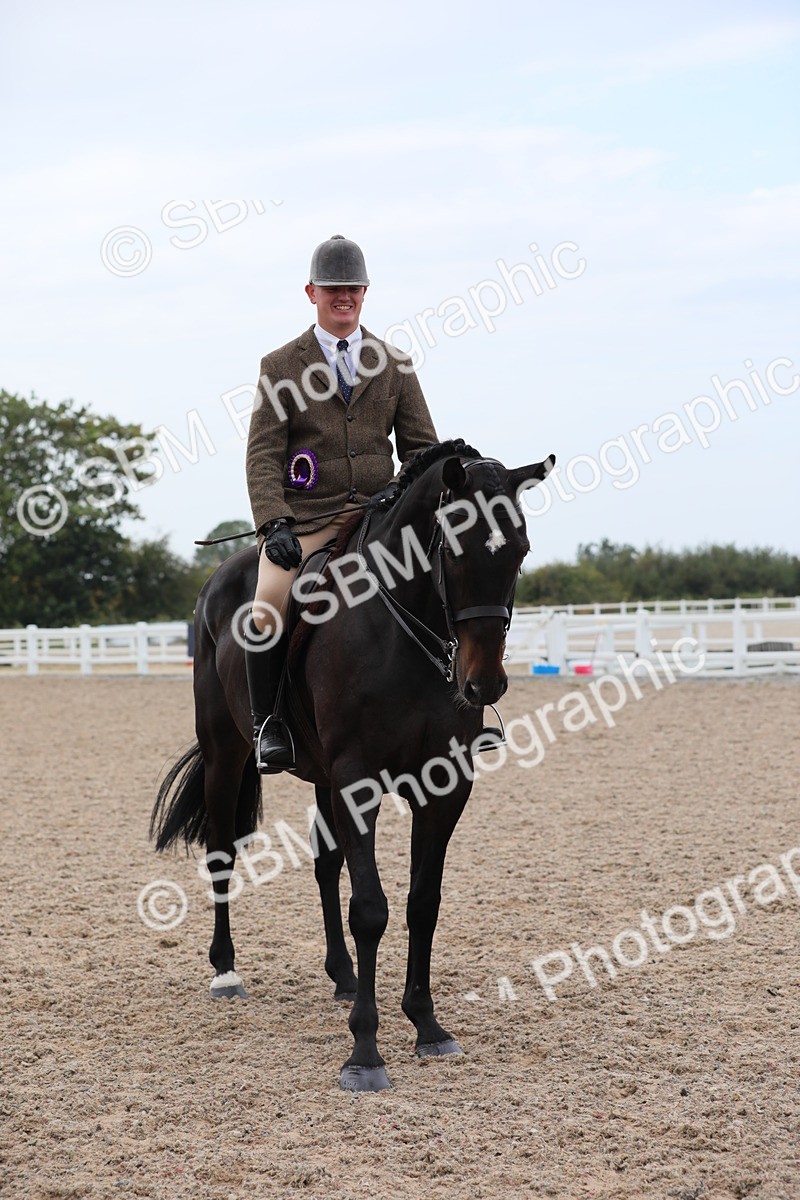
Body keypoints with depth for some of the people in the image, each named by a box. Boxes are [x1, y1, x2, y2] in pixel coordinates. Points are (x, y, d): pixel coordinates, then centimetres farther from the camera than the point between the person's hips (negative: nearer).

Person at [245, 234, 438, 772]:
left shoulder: (395, 364, 14)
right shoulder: (280, 366, 7)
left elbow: (422, 445, 13)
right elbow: (264, 455, 0)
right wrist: (274, 524, -15)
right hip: (305, 520, -2)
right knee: (267, 613, -28)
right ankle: (268, 723, -10)